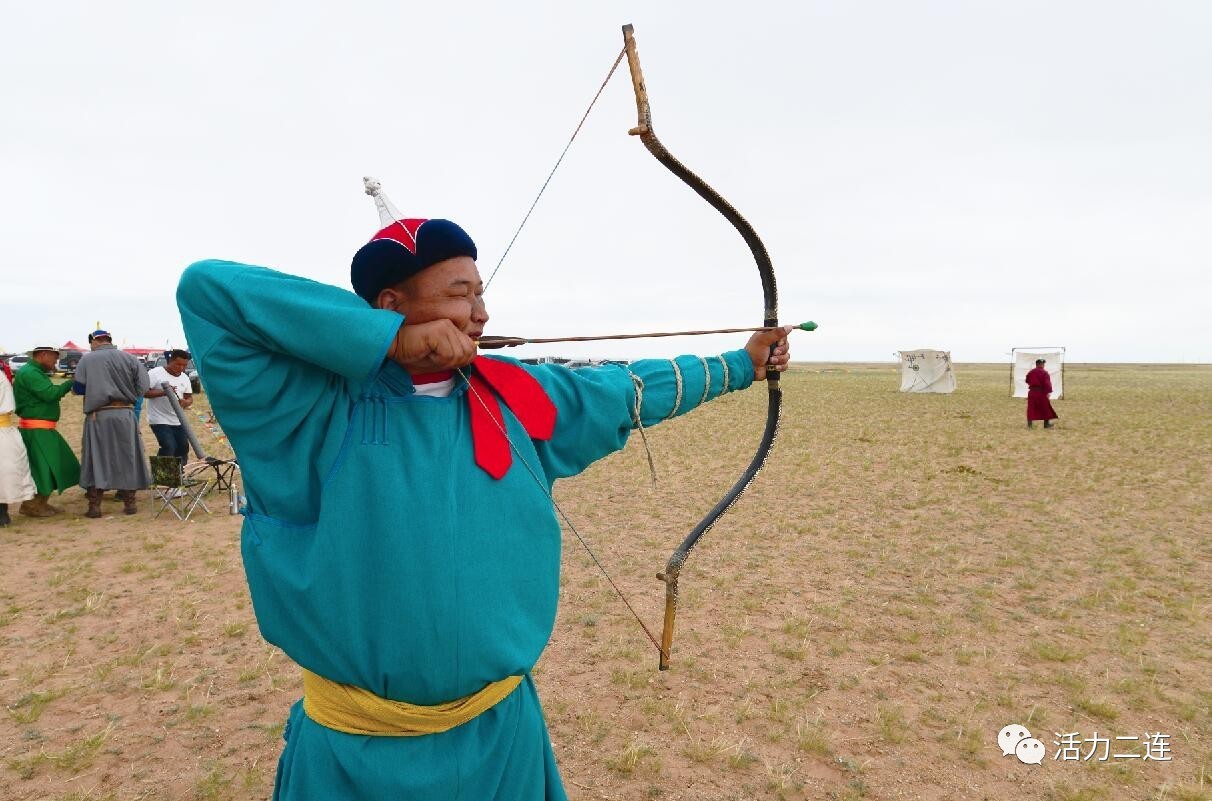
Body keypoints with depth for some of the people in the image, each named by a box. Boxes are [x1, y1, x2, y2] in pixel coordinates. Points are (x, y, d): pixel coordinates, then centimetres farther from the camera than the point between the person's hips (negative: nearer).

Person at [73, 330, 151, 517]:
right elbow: (142, 386, -1)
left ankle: (94, 505, 7)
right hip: (125, 414, 2)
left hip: (98, 416, -1)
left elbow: (78, 388, -4)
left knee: (96, 459, 6)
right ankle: (129, 502, 14)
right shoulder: (129, 359, 3)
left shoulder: (87, 359, -1)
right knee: (126, 458, 10)